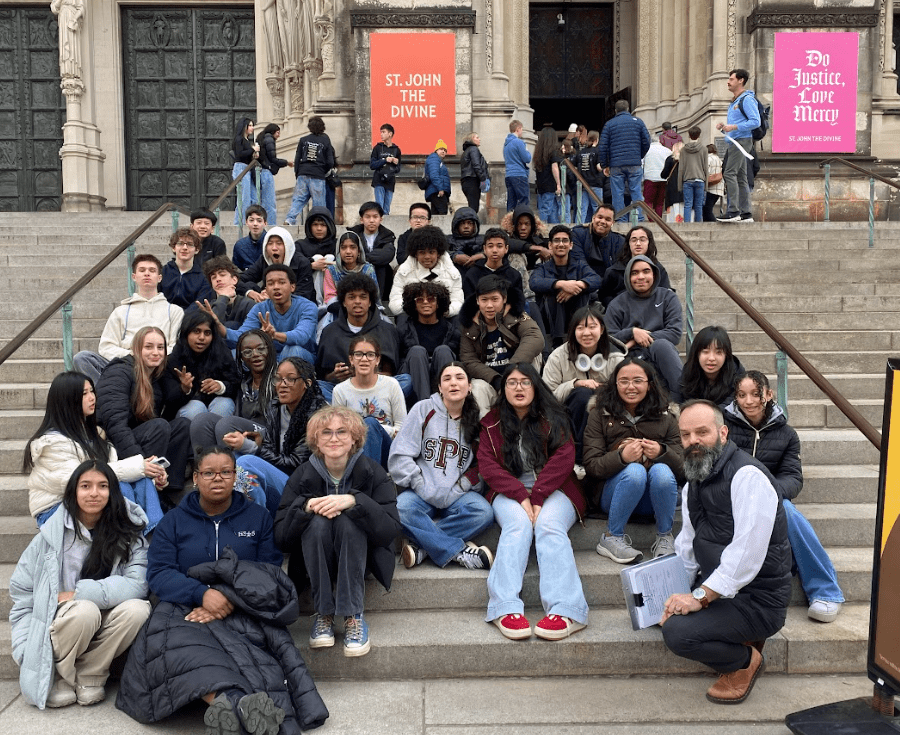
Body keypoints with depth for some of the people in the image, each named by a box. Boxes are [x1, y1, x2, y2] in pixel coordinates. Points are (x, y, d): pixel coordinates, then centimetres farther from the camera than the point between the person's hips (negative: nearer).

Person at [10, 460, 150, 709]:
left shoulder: (128, 534, -2)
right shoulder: (52, 534, -3)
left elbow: (137, 585, -16)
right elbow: (21, 592, 0)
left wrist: (74, 594, -19)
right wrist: (29, 655, -7)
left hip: (103, 631, 2)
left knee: (138, 609, -28)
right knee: (85, 610, -33)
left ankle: (90, 677, -7)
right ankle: (58, 677, -6)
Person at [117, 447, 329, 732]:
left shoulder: (258, 517, 14)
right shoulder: (174, 521, 15)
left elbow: (270, 572, 5)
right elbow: (158, 573, 3)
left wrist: (230, 599, -15)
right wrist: (203, 594, -17)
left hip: (244, 612, 1)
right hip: (188, 608, 0)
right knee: (179, 642, -36)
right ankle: (237, 701, -60)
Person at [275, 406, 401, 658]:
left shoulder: (373, 473, -9)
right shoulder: (303, 476, -5)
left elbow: (391, 529, -20)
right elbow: (281, 537, -10)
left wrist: (353, 502, -32)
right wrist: (306, 506, -28)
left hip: (361, 557, -1)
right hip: (317, 561, 1)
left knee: (347, 521, -31)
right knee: (318, 522, -30)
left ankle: (354, 616, -28)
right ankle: (323, 614, -23)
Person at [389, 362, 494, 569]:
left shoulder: (476, 420, 10)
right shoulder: (423, 409, 3)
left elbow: (481, 467, 5)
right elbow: (399, 456, -4)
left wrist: (454, 493, -10)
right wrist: (425, 490, -13)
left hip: (457, 496, 2)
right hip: (421, 494, -2)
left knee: (484, 513, -30)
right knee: (402, 508, -34)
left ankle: (420, 545, -24)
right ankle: (458, 552, -24)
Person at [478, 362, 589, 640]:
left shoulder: (553, 418, 12)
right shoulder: (492, 423, 14)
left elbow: (564, 458, -2)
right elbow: (487, 466, 2)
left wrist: (536, 496, -15)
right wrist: (521, 496, -14)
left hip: (552, 489, 0)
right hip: (509, 490, 1)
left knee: (549, 524, -31)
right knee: (518, 524, -31)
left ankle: (564, 611, -46)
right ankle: (507, 609, -45)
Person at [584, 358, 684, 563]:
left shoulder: (665, 418, 10)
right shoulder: (600, 415, 6)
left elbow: (683, 468, 0)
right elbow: (591, 467, -5)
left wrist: (662, 453, -23)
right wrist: (622, 457, -25)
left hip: (659, 497, 1)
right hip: (614, 495, -1)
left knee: (661, 470, -31)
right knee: (635, 471, -32)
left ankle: (665, 537, -9)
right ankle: (612, 538, -14)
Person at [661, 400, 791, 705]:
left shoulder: (747, 476, -20)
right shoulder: (694, 483, 11)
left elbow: (747, 553, -27)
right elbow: (687, 548, 12)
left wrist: (700, 596, -26)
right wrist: (678, 595, -1)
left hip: (757, 601, -9)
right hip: (718, 590, 9)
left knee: (678, 632, -24)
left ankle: (745, 660, 3)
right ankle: (739, 640, 13)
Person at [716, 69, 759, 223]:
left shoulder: (747, 99, -9)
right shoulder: (735, 101, 21)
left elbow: (755, 122, -17)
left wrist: (734, 127, -21)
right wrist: (724, 126, 11)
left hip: (742, 141, -10)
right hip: (734, 141, 10)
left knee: (729, 173, -17)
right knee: (740, 177, 7)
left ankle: (733, 211, -20)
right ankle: (746, 213, 8)